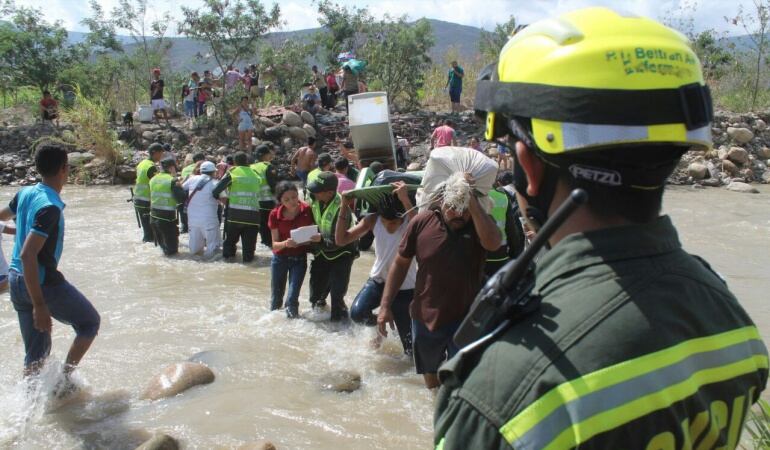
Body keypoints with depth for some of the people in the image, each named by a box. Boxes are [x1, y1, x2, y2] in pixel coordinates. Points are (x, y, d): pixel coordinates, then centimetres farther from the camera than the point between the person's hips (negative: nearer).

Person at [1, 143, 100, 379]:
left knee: (36, 351, 15)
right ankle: (64, 378, 6)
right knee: (90, 323, 13)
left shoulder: (25, 193, 3)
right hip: (42, 282, -8)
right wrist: (39, 305, -28)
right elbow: (28, 255, -29)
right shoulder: (50, 207, -22)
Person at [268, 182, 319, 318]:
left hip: (299, 259, -1)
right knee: (276, 299, 13)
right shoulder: (275, 214, -12)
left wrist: (317, 238, -28)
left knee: (292, 298, -12)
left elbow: (312, 235, -4)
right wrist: (285, 243, -33)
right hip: (280, 258, 1)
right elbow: (275, 244, -10)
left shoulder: (307, 210, -14)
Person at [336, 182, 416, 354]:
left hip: (405, 288, -3)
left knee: (410, 347, 0)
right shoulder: (373, 220, -11)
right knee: (357, 313, -24)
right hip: (378, 280, 3)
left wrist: (405, 200, -52)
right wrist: (344, 209, -25)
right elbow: (341, 239, -13)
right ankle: (378, 323, 12)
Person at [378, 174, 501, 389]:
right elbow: (401, 263, 0)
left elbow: (493, 243, -34)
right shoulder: (422, 222, -9)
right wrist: (385, 305, -2)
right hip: (425, 318, 2)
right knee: (431, 379, 23)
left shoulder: (479, 224, -10)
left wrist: (472, 201, -35)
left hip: (465, 320, -2)